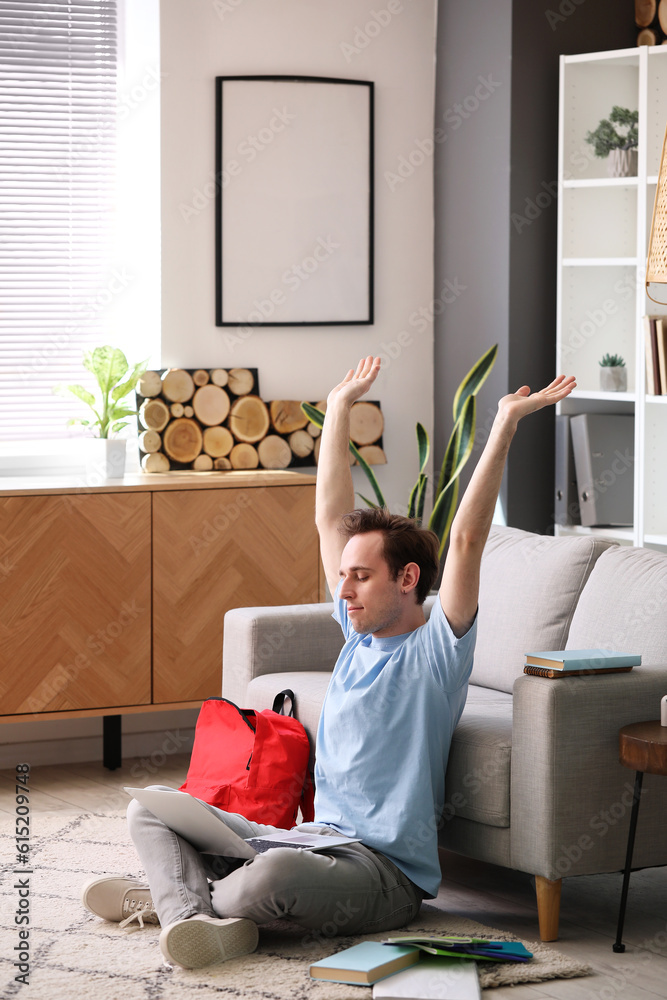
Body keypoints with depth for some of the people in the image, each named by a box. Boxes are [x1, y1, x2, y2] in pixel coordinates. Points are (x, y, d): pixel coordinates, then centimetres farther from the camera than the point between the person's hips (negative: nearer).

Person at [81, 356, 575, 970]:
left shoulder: (436, 649, -6)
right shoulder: (359, 634, 15)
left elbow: (466, 540, -19)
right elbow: (331, 518, 18)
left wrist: (506, 424, -24)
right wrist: (340, 409, 19)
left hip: (387, 876, -8)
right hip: (313, 842, 8)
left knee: (278, 871, -40)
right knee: (152, 810, 4)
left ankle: (178, 896, -11)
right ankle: (195, 918, -23)